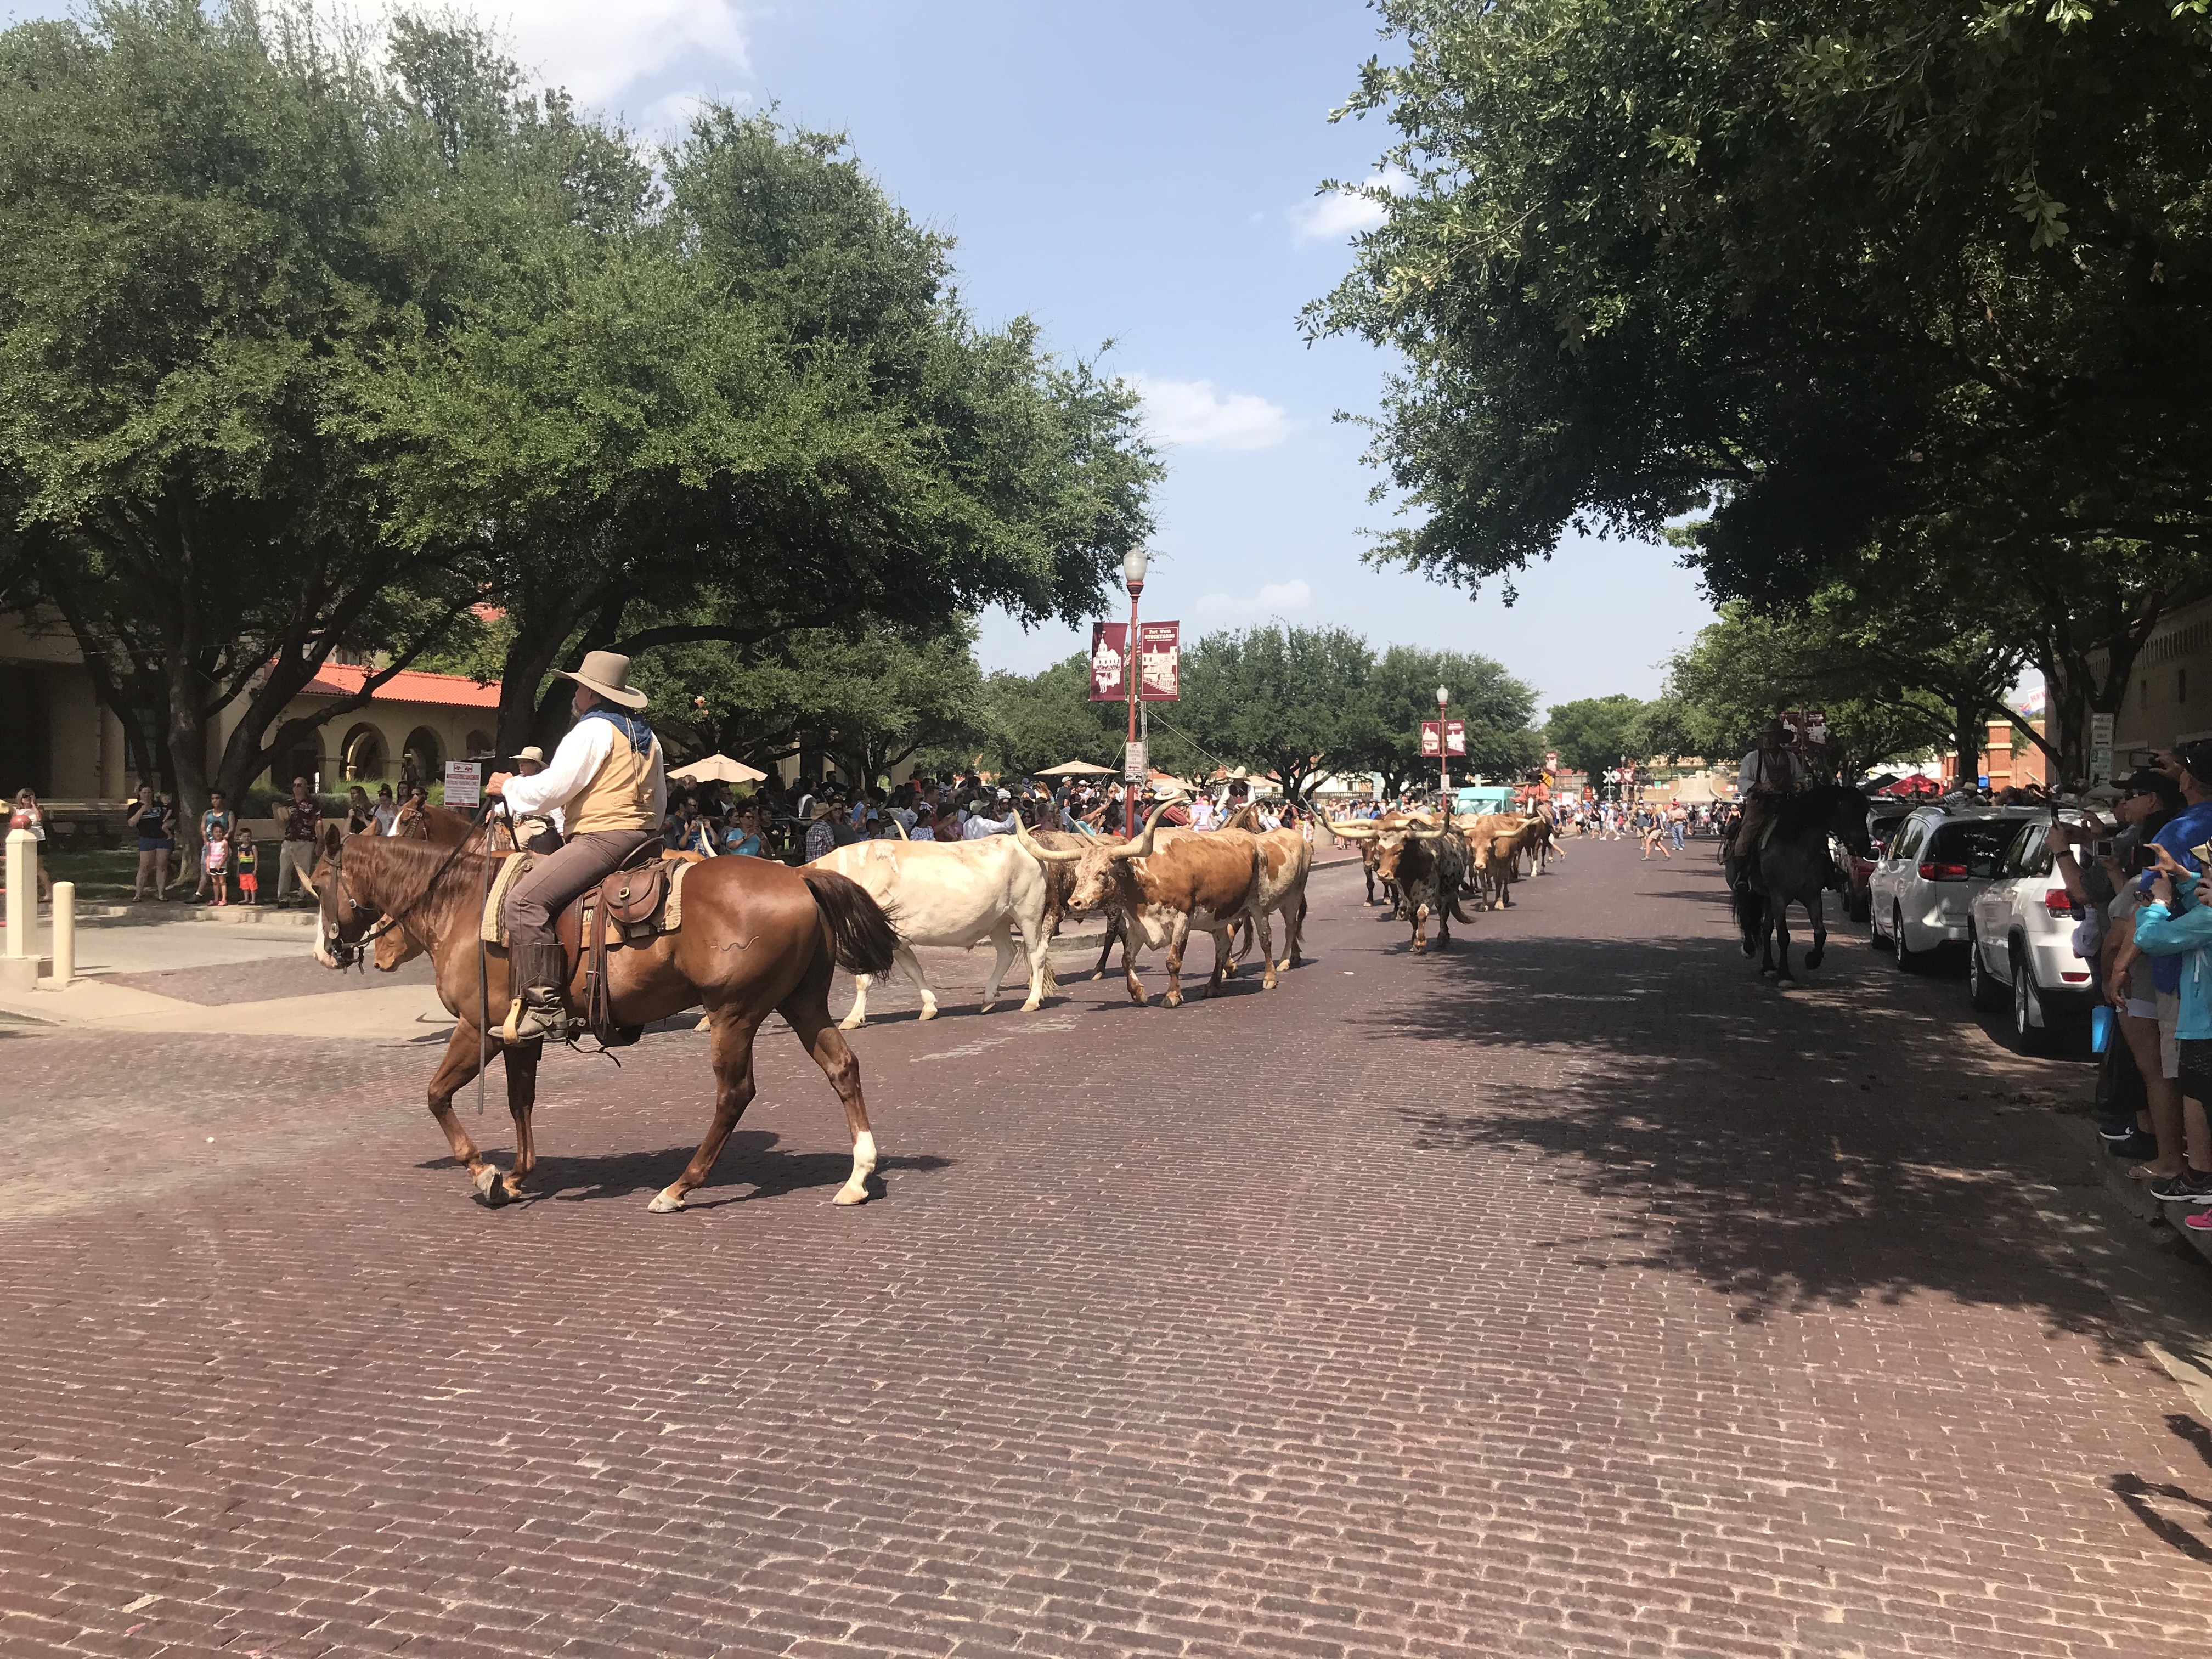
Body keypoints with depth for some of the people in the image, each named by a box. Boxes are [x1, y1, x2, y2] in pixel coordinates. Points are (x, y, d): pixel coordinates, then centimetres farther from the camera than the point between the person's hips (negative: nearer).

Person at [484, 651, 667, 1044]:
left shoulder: (592, 730, -6)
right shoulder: (647, 736, 22)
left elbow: (552, 788, -12)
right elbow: (660, 804, 27)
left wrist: (509, 786, 5)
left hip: (600, 837, -10)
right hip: (639, 835, 10)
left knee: (526, 900, -19)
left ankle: (543, 1007, -29)